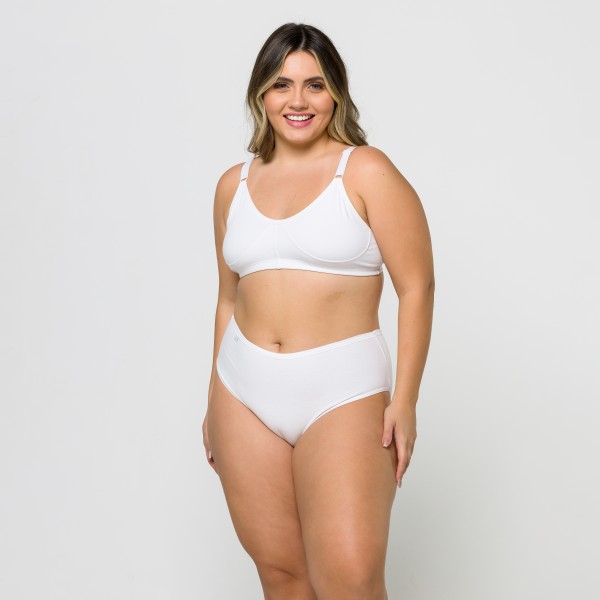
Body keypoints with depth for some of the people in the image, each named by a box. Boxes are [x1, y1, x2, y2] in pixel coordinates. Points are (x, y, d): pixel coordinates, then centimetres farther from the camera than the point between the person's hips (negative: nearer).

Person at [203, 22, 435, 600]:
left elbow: (416, 288, -5)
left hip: (343, 393, -4)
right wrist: (214, 402, 19)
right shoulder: (234, 184, 11)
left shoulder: (366, 172, -4)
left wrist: (404, 400, -10)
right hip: (245, 393, 4)